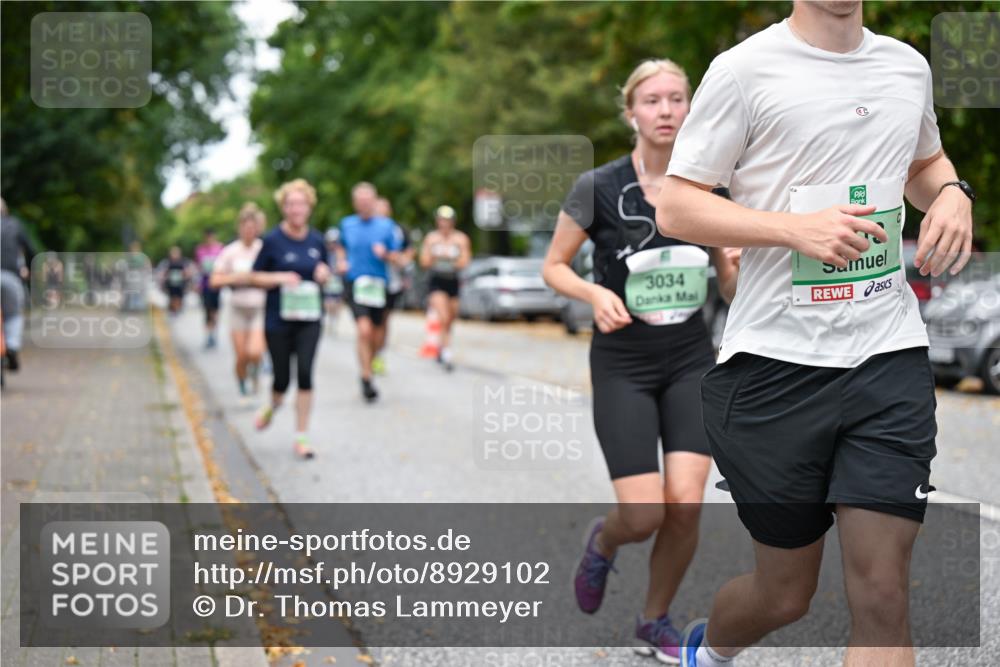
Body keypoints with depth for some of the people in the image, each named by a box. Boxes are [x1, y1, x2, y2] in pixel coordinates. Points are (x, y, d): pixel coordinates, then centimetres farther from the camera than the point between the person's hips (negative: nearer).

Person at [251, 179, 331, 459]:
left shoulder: (316, 240, 4)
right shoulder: (272, 240, -6)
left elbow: (325, 273, 18)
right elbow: (255, 277, -2)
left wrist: (323, 273, -5)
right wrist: (281, 278, -19)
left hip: (309, 318, 2)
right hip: (278, 319, -2)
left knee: (305, 375, -8)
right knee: (282, 378, 3)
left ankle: (301, 437, 1)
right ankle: (273, 406, 40)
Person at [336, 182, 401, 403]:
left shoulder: (386, 225, 3)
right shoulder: (347, 224, 7)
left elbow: (395, 257, 4)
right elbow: (341, 247, 24)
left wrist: (384, 254, -17)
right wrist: (341, 261, 4)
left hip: (378, 284, 2)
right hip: (355, 283, -2)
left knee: (374, 334, 10)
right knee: (364, 330, -18)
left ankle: (368, 368, 32)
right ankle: (367, 379, -15)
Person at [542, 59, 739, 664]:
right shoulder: (598, 188, -9)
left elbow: (728, 276, 11)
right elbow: (553, 267, 0)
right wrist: (596, 294, -19)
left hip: (691, 362, 3)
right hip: (623, 364, -3)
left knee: (686, 504, -11)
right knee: (644, 516, -11)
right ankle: (603, 542, 29)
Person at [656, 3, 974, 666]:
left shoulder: (909, 66, 10)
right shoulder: (745, 69, -5)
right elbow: (674, 208, -6)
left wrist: (952, 193, 5)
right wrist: (796, 228, -19)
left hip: (891, 358, 4)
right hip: (775, 363, -3)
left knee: (882, 594, -6)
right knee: (786, 592, 11)